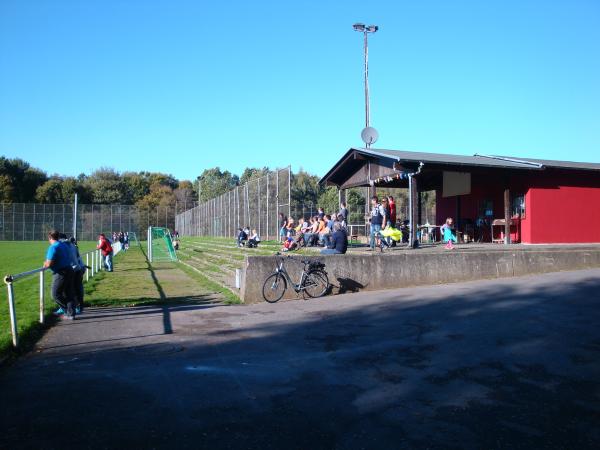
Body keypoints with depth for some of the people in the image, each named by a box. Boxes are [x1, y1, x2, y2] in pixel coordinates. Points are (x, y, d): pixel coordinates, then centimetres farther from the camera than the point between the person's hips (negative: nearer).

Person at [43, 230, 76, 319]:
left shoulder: (53, 247, -15)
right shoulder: (64, 245, 13)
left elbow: (49, 264, -21)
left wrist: (45, 265, 3)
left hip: (61, 273, -9)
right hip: (69, 270, 9)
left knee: (56, 294, 4)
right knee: (69, 294, 11)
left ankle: (64, 309, 9)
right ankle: (71, 314, 14)